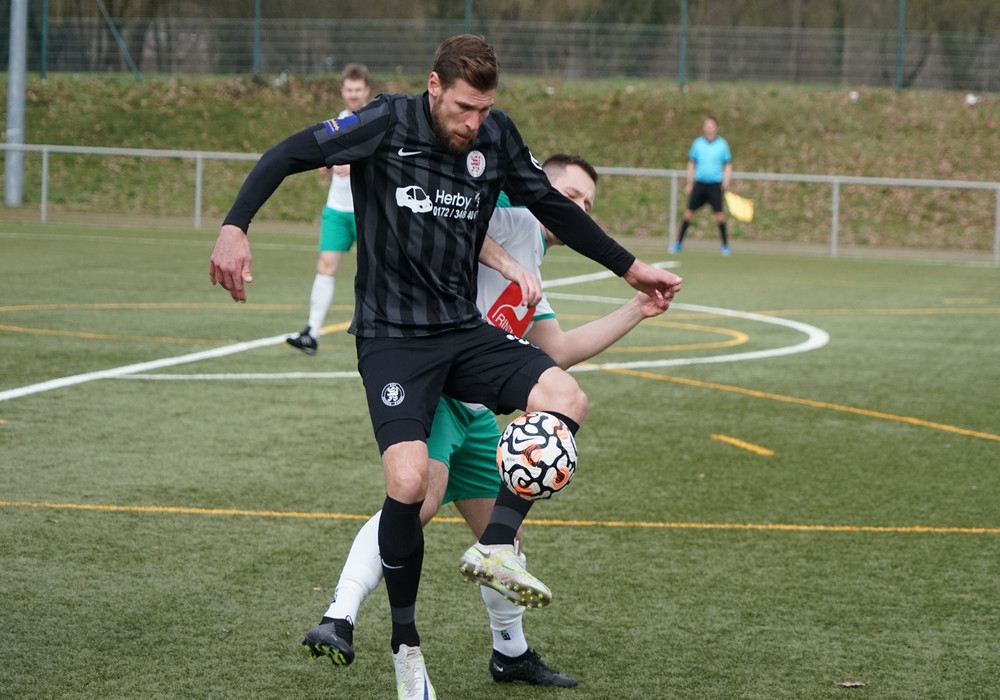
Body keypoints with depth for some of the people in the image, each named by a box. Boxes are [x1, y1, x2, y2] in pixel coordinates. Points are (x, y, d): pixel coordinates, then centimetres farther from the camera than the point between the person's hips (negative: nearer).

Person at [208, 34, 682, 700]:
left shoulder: (496, 136, 2)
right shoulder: (388, 124, -11)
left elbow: (554, 207, 15)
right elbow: (288, 155, -11)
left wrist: (631, 268, 19)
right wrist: (235, 228, -24)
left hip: (464, 331, 5)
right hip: (393, 339, -4)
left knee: (566, 398, -21)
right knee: (409, 482, -21)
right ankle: (406, 645, -1)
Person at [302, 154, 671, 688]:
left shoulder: (529, 279, 29)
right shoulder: (516, 219, 1)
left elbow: (559, 350, 37)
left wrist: (635, 311, 37)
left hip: (472, 409, 10)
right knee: (422, 495, -32)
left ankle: (511, 655, 35)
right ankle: (338, 620, -38)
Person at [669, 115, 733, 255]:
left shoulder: (723, 144, 1)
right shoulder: (697, 143, 5)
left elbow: (728, 165, 7)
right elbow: (691, 164, 13)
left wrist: (726, 181, -7)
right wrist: (689, 183, 9)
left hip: (715, 184, -2)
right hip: (699, 183, 2)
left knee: (719, 213, -9)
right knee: (689, 212, 0)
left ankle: (725, 245, 3)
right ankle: (679, 242, 9)